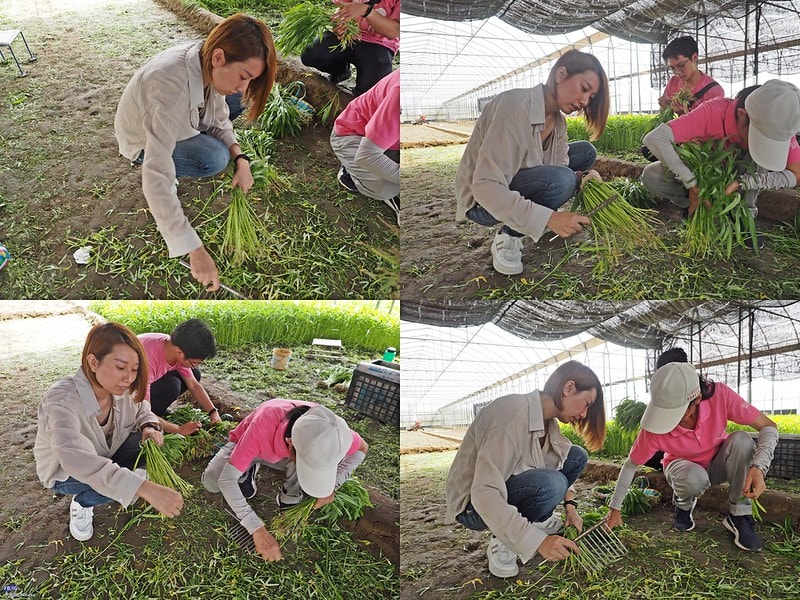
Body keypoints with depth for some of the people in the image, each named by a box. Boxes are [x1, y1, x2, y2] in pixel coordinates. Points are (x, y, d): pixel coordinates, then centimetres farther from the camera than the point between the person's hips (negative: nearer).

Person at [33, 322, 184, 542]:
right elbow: (75, 458, -55)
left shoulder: (122, 389, -21)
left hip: (107, 455, 5)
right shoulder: (62, 402, -39)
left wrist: (149, 428, -26)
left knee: (151, 445, -20)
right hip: (64, 472, -5)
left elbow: (143, 413, 2)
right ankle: (82, 503, 1)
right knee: (118, 481, -30)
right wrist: (146, 489, -64)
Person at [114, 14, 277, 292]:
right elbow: (156, 178, -49)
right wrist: (195, 250, -51)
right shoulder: (169, 85, -45)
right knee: (214, 159, -26)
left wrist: (240, 159, -24)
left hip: (178, 123, 6)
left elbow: (219, 119, -4)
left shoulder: (209, 66, -23)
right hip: (144, 143, -6)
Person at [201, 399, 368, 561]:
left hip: (286, 452, 1)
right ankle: (249, 470, 1)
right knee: (211, 482, -26)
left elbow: (361, 448, -14)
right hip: (246, 447, -1)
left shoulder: (324, 427, -35)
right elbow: (226, 479, -43)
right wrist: (258, 531, -49)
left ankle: (290, 495, -6)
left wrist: (332, 486, -27)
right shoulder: (262, 426, -46)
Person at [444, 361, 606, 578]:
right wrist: (538, 541, -39)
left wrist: (570, 505, 0)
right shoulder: (514, 415, -31)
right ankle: (501, 542, -11)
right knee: (549, 484, -32)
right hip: (473, 504, -8)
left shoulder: (547, 418, -2)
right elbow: (484, 494, -37)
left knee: (577, 457, -2)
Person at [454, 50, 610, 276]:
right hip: (482, 202, -9)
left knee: (586, 152, 7)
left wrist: (580, 179, -26)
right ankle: (508, 237, -11)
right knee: (559, 180, -31)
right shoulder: (515, 107, -29)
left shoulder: (557, 120, 1)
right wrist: (549, 219, -39)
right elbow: (486, 187, -36)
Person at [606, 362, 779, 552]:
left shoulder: (720, 395, -33)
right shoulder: (654, 428, -33)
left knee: (741, 440, -32)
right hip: (683, 467, -1)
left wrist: (759, 467, -44)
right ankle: (683, 505, -1)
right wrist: (615, 509, -11)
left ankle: (739, 516, -17)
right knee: (694, 478, -38)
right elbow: (631, 465, -16)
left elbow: (769, 427, -27)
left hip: (717, 463, 1)